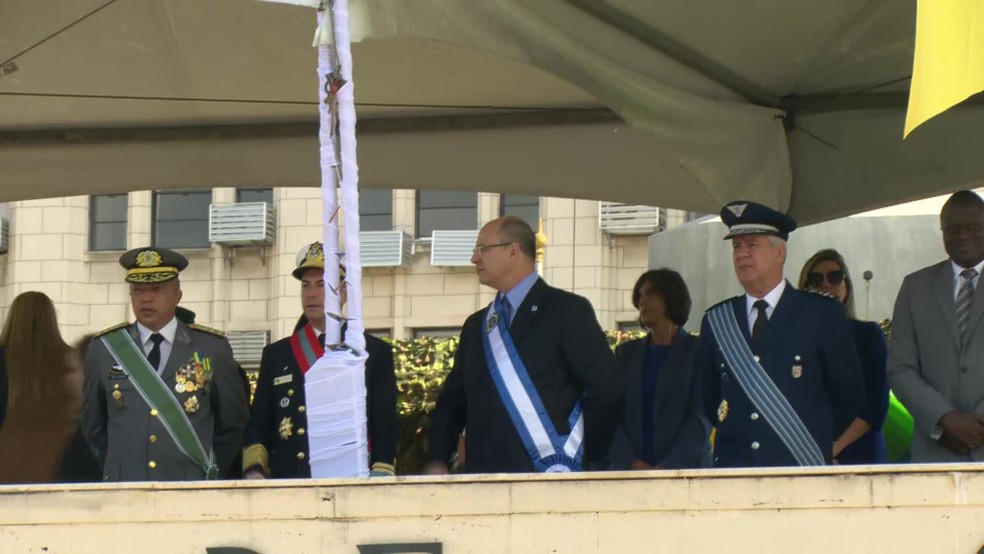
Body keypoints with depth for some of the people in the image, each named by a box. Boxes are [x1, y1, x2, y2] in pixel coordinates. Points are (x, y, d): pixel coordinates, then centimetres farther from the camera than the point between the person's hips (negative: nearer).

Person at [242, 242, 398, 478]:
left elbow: (386, 431, 5)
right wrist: (254, 471, -5)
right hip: (289, 487, 2)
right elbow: (257, 425, 12)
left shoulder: (376, 353, 9)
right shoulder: (276, 355, 15)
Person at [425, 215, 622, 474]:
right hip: (483, 479, 5)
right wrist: (436, 461, 5)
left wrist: (585, 462, -4)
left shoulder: (567, 311, -1)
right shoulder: (475, 325, 19)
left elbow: (605, 389, -7)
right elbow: (452, 401, 20)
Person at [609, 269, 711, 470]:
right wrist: (632, 463, -9)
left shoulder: (698, 350, 6)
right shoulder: (626, 353, 17)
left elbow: (701, 417, -3)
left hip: (686, 467, -3)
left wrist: (667, 467, -14)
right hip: (629, 468, 3)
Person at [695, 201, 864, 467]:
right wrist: (733, 430, 10)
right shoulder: (716, 322, 13)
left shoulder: (822, 314, 2)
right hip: (732, 473, 3)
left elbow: (849, 395, 7)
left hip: (803, 476, -2)